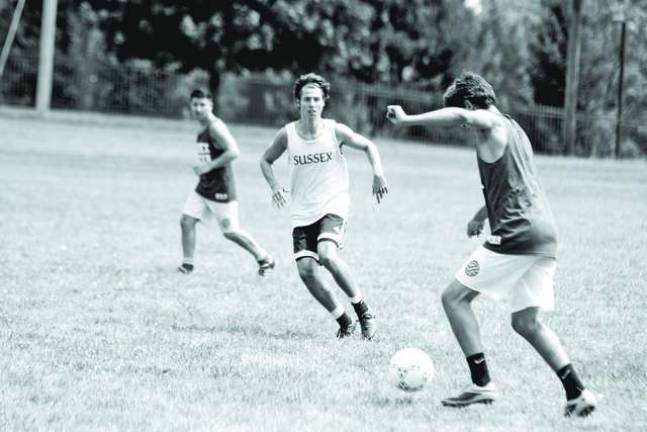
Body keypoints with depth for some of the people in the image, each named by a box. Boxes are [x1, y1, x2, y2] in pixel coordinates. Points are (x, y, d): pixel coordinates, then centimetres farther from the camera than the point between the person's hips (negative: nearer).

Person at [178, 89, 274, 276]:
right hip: (203, 187, 9)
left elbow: (233, 152, -27)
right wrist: (201, 167, 14)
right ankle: (187, 263, 5)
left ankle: (264, 258, 14)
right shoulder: (202, 128, 12)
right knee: (186, 221, -3)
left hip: (221, 188, -9)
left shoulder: (216, 127, -17)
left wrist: (208, 166, -25)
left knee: (230, 231, -2)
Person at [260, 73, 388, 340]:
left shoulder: (335, 131, -6)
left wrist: (378, 173, -9)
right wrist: (274, 185, -3)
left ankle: (363, 311, -11)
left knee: (327, 255, -29)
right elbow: (266, 160, 15)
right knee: (306, 269, -11)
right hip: (302, 212, 3)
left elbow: (368, 146, 8)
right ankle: (344, 322, 8)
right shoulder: (288, 134, -2)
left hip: (333, 206, -3)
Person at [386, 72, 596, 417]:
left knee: (454, 297, -1)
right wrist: (483, 214, 41)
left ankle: (482, 384, -7)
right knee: (526, 321, 16)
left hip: (517, 233, -9)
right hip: (545, 234, 9)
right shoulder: (512, 129, 24)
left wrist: (407, 120, -22)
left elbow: (458, 115, -28)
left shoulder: (491, 124, -4)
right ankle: (577, 393, 8)